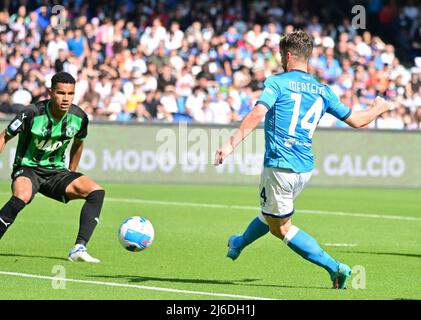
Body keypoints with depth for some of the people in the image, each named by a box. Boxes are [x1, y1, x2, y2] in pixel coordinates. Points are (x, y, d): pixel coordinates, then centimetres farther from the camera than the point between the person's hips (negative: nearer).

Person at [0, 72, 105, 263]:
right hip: (27, 169, -5)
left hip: (56, 171, 5)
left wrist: (71, 174, 21)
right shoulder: (32, 114, -20)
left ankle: (79, 249, -23)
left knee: (96, 191, -17)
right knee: (22, 196, -38)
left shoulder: (79, 117, -6)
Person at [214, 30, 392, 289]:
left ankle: (335, 268, -6)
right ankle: (239, 244, 53)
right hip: (305, 168, 7)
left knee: (281, 228, 5)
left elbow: (257, 114, -22)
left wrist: (232, 144, -26)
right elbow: (356, 120, 11)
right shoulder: (323, 91, 8)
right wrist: (380, 108, 31)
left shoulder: (277, 83, -6)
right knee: (271, 213, 29)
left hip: (280, 166, -7)